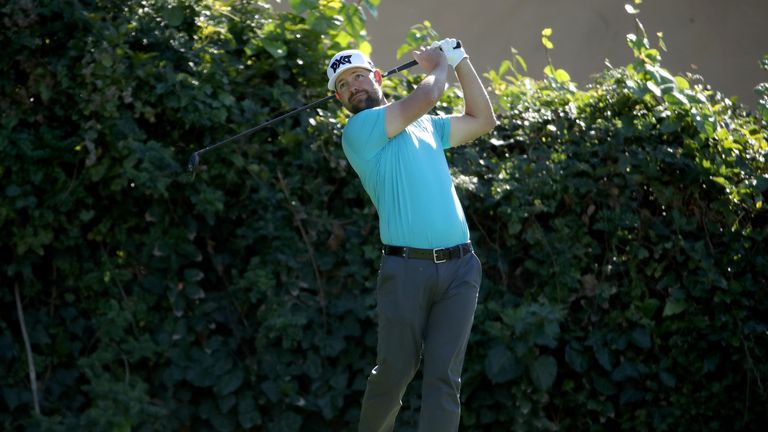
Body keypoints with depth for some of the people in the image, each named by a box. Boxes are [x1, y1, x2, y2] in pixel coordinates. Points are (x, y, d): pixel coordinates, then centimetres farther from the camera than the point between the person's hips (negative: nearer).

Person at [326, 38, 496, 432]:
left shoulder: (426, 126, 21)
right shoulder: (359, 130, -1)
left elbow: (483, 119, 29)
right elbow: (428, 96, -8)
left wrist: (460, 60, 23)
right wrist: (440, 63, 12)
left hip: (459, 267, 5)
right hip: (407, 268, -4)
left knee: (444, 377, -4)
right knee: (394, 372, 1)